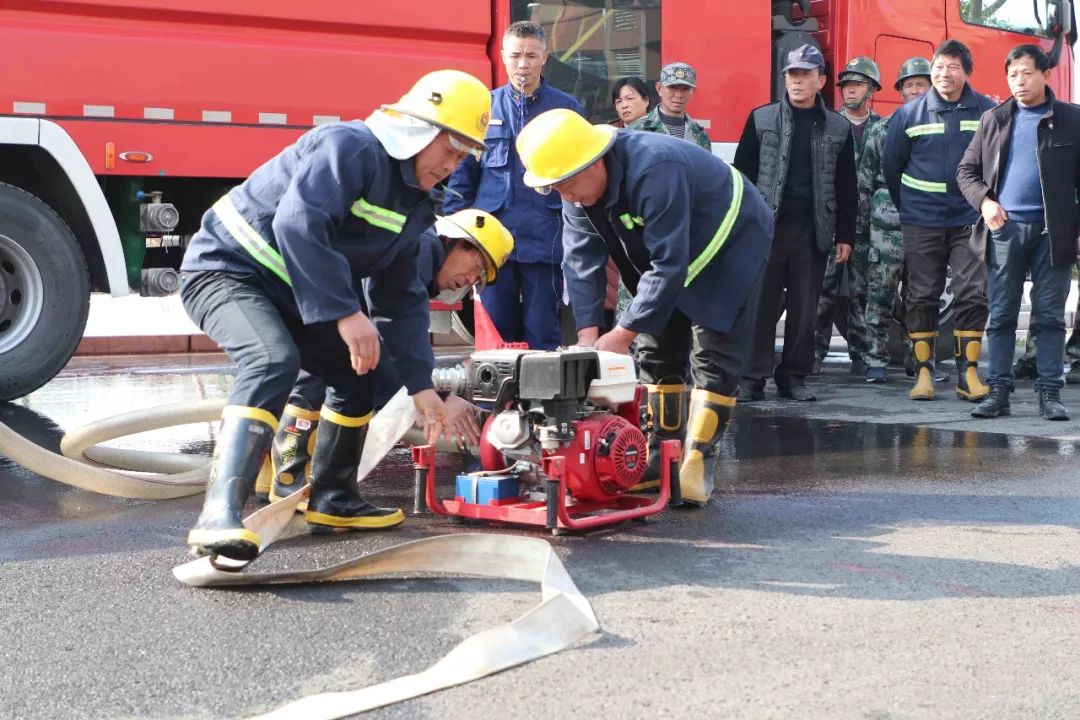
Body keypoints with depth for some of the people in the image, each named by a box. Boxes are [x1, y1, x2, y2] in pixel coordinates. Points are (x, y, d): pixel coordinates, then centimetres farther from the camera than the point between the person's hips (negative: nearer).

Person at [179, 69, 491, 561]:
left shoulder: (411, 202, 9)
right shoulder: (351, 147, -20)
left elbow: (401, 299, 11)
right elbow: (297, 224, -35)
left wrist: (420, 384, 6)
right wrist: (346, 312, -36)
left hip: (286, 293, 10)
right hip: (225, 267, -10)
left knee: (359, 370, 14)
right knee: (274, 361, -34)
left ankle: (331, 500, 27)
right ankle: (219, 516, -42)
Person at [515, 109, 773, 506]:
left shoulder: (654, 171, -40)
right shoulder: (579, 187, -15)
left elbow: (669, 265, -39)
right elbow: (581, 260, -15)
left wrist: (622, 334, -36)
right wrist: (587, 334, -25)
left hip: (729, 245, -8)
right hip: (666, 250, 8)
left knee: (713, 358, -12)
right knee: (657, 353, 6)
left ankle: (697, 462, -8)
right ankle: (660, 456, 13)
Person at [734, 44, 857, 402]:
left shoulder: (838, 128, 9)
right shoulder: (761, 119, 5)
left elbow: (846, 187, 11)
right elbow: (743, 173, 5)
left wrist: (845, 235, 7)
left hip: (813, 231, 2)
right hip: (766, 227, -1)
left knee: (804, 308, 5)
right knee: (760, 305, -2)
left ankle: (793, 376, 14)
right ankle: (752, 378, 2)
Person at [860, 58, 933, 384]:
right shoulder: (881, 130, 9)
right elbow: (864, 179, 10)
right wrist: (859, 225, 6)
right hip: (888, 225, 0)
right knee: (880, 294, -1)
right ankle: (876, 361, 4)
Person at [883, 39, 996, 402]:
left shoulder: (987, 111, 0)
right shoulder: (909, 114, 1)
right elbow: (891, 166, 10)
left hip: (969, 221, 0)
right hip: (921, 223, 0)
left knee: (973, 294, -3)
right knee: (921, 296, 3)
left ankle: (968, 373, 3)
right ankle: (923, 371, 11)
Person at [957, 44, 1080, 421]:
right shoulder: (993, 120, 11)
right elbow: (966, 170, 13)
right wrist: (984, 201, -6)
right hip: (1004, 228, 2)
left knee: (1050, 316, 2)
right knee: (1001, 315, 3)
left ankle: (1049, 394, 5)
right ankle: (998, 391, 7)